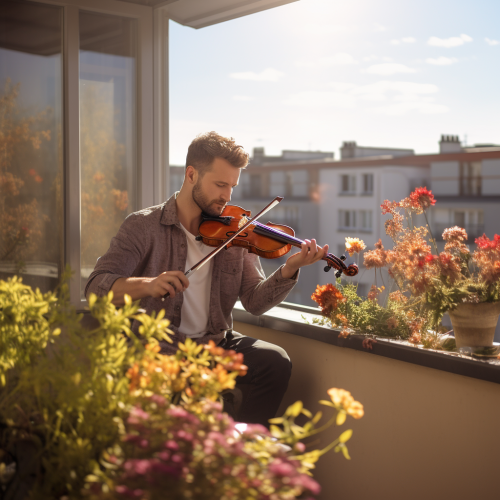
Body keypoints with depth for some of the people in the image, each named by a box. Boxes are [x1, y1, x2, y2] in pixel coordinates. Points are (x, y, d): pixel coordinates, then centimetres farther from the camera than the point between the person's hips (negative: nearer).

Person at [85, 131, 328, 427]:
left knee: (275, 362, -21)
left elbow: (255, 301, 0)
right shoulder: (144, 227, -5)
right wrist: (147, 284, -35)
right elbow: (97, 288, -15)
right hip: (160, 349, -4)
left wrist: (289, 270, -19)